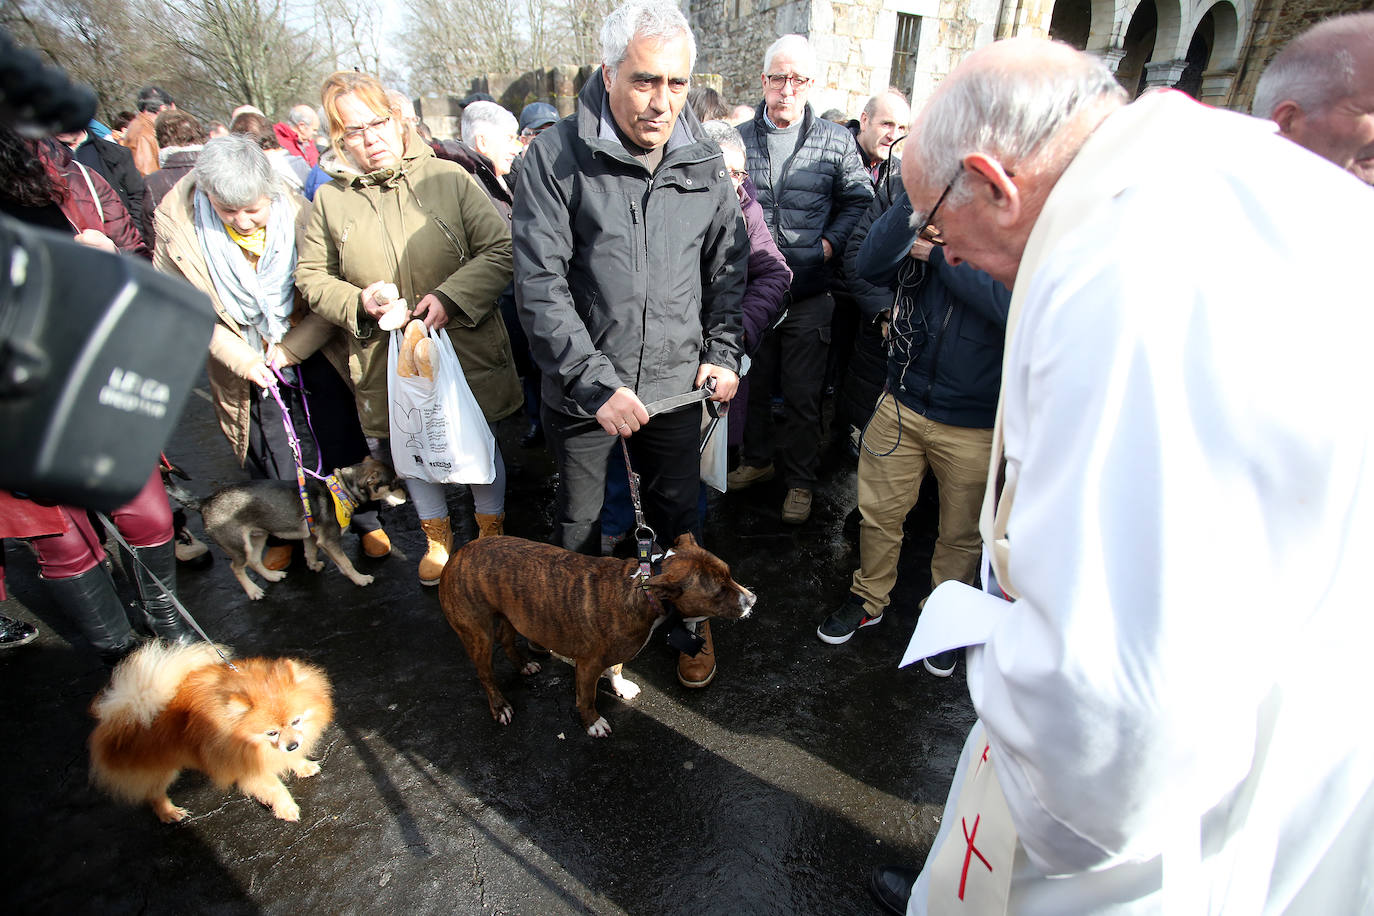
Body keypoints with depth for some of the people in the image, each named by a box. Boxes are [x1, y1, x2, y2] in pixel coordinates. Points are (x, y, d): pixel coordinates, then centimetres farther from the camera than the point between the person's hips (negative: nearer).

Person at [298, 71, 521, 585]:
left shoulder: (447, 177, -5)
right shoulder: (329, 200, 2)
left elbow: (500, 249, -8)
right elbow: (311, 277, 7)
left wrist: (451, 296, -20)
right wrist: (357, 302, -13)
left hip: (464, 348, -2)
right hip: (387, 360, 2)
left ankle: (491, 533, 39)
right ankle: (437, 538, 42)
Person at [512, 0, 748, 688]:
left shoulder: (704, 161, 1)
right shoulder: (554, 156, -11)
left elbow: (729, 263, 11)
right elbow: (539, 285, -15)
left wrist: (723, 351, 2)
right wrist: (597, 382, -22)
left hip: (674, 383, 2)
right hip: (581, 388, -1)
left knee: (677, 513, 16)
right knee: (577, 522, 17)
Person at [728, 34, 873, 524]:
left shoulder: (835, 142, 2)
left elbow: (858, 200, 8)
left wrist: (830, 242, -6)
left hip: (808, 294, -2)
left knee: (802, 394, 5)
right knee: (752, 383, 15)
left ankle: (800, 480, 22)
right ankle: (756, 458, 36)